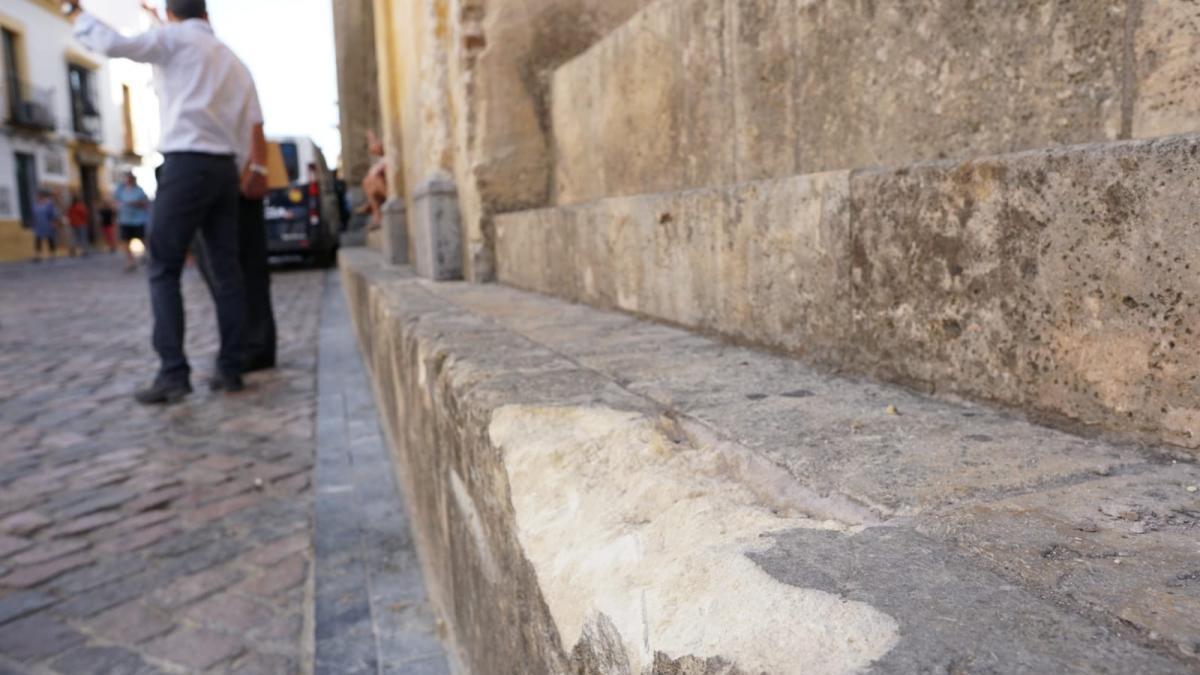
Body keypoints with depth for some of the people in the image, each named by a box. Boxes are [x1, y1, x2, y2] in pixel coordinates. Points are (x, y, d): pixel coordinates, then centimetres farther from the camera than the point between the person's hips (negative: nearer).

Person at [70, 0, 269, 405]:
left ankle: (173, 373, -11)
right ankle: (230, 369, 4)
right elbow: (256, 124, 16)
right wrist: (258, 169, 26)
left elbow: (114, 44, -12)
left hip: (186, 164, -6)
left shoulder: (174, 38, 1)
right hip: (224, 168, 6)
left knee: (164, 270, -4)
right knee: (226, 270, 5)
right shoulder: (233, 60, 20)